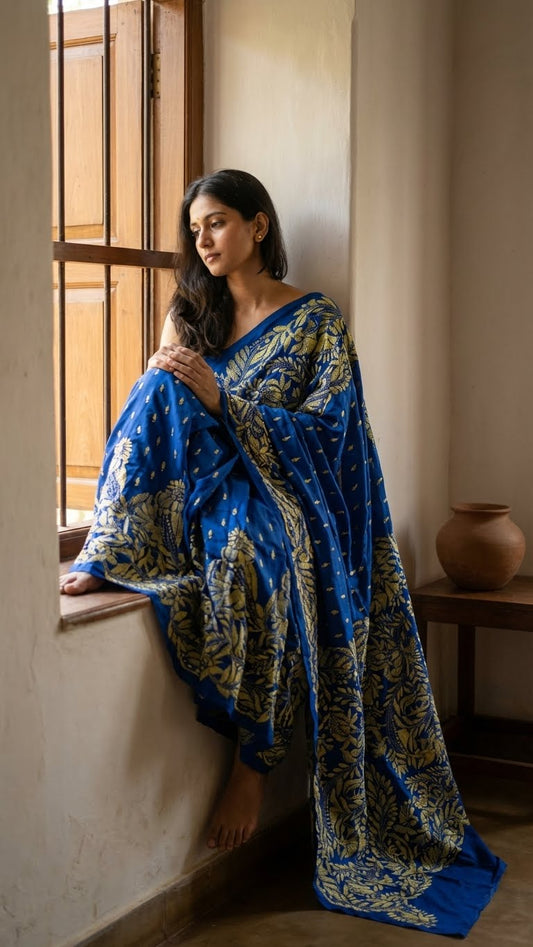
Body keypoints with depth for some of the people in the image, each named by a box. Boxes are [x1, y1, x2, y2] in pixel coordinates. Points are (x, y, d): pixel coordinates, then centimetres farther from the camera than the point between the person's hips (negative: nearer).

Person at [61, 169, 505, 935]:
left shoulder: (316, 320, 2)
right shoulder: (189, 314, 13)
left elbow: (321, 431, -7)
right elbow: (161, 417, 7)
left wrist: (220, 398, -18)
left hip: (279, 495, -3)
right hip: (204, 492, 3)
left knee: (247, 541, -39)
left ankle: (253, 764, -30)